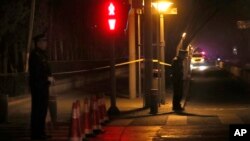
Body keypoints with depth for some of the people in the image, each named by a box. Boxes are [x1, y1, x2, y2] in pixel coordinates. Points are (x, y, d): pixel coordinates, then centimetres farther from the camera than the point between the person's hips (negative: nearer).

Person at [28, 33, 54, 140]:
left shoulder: (42, 54, 15)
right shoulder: (35, 55, -14)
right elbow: (35, 72, -21)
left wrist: (49, 77, 6)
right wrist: (47, 78, -14)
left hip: (43, 86, 10)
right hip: (38, 87, -10)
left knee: (43, 109, 14)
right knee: (38, 109, -7)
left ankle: (41, 133, 22)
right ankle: (36, 134, -2)